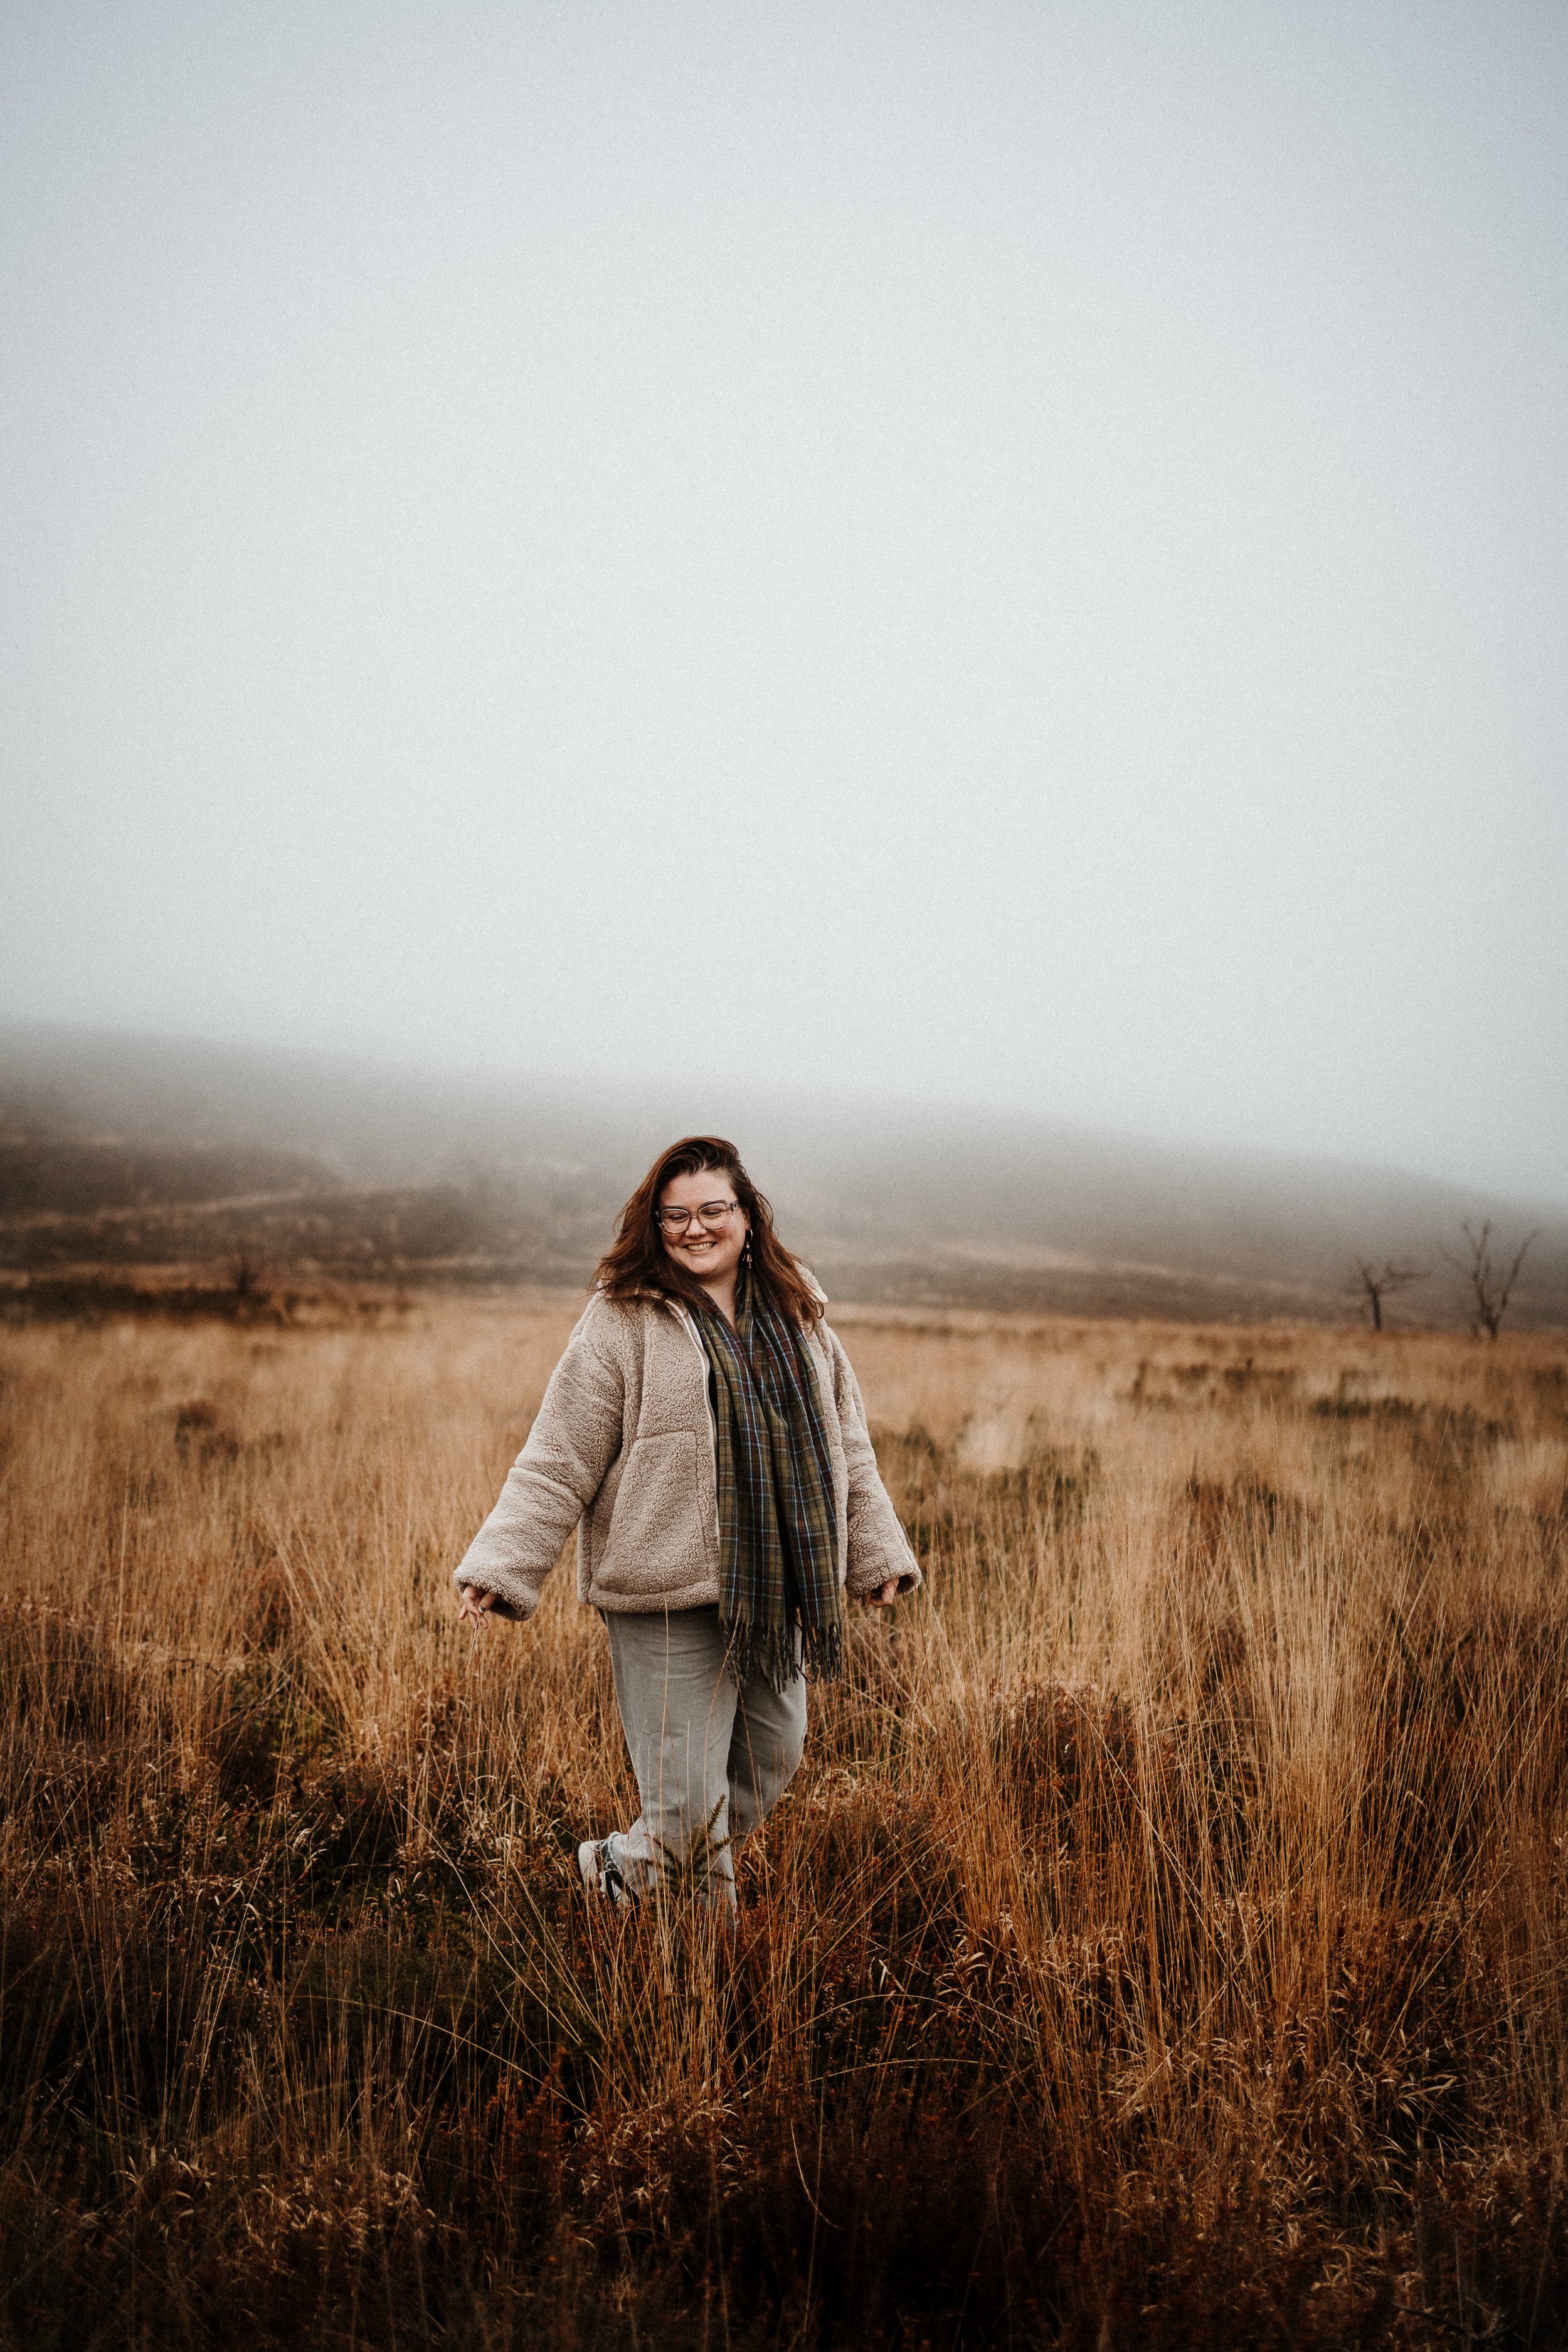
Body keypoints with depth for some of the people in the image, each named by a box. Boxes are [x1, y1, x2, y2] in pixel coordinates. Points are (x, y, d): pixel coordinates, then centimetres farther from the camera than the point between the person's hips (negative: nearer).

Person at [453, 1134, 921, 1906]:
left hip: (774, 1593, 6)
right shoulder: (621, 1324, -7)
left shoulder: (797, 1315, 10)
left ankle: (627, 1863, 38)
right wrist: (499, 1568, -15)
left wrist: (877, 1553, 18)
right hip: (667, 1599, -6)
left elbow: (844, 1444, 18)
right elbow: (556, 1465, -7)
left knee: (771, 1764, 16)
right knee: (689, 1806, -5)